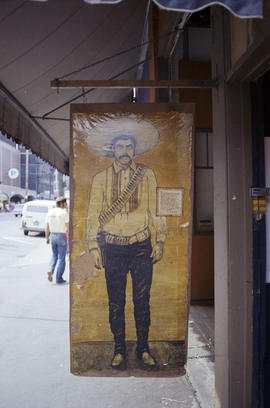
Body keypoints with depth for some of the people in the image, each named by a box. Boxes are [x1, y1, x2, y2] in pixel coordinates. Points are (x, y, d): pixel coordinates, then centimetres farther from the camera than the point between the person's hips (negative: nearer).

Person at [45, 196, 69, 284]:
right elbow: (68, 227, -12)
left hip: (52, 236, 5)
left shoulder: (50, 212, 4)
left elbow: (47, 226, 6)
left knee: (54, 255, 23)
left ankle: (50, 270, 1)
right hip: (62, 236, -5)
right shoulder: (64, 213, -13)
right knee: (61, 258, 5)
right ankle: (59, 278, 9)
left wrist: (47, 238, 13)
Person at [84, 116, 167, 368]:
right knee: (116, 302, 8)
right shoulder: (101, 178, 5)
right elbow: (94, 214, 5)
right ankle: (119, 350, 24)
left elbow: (156, 210, 6)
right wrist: (94, 247, 0)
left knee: (142, 301, 7)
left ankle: (143, 348, 25)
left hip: (141, 246, 0)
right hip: (112, 247, 0)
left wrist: (159, 242, 0)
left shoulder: (146, 175, 5)